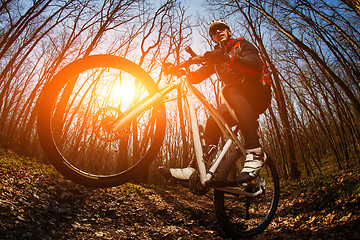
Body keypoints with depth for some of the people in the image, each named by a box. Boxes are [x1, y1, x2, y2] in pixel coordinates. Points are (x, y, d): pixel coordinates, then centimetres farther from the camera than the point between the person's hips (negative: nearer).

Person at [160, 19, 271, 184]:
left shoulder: (243, 44, 4)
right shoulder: (216, 56, 19)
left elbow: (256, 66, -18)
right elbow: (198, 76, 6)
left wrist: (228, 57, -33)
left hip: (258, 94, -5)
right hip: (239, 102, 5)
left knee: (230, 90, -35)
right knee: (213, 121, -17)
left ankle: (255, 152, -42)